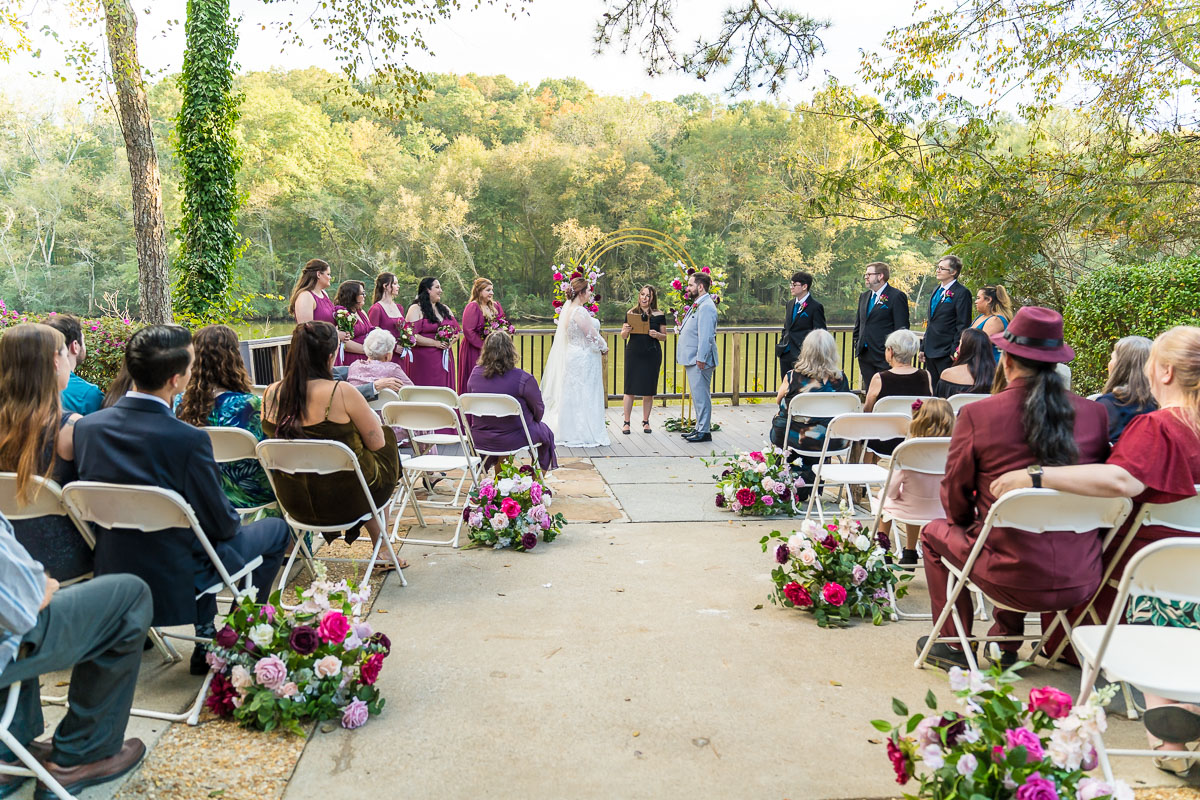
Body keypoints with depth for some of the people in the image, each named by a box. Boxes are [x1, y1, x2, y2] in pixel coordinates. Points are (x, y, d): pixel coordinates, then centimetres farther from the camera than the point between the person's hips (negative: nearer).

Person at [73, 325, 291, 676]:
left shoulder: (87, 426, -8)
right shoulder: (188, 439, -27)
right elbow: (222, 524, -16)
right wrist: (231, 521, 7)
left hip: (111, 576, 7)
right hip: (176, 585, -6)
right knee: (276, 529, 16)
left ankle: (206, 637, 33)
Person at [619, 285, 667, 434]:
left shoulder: (659, 315, 3)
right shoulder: (631, 313, 3)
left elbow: (664, 337, 7)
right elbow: (623, 336, 8)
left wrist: (657, 335, -14)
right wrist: (626, 330, -15)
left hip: (652, 355, 0)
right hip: (633, 354, 0)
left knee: (649, 390, 6)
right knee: (630, 388, -1)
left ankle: (645, 421, 19)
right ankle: (626, 422, 8)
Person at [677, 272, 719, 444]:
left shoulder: (706, 307, -16)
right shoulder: (697, 305, 17)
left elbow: (705, 336, -21)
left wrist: (701, 359, -23)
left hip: (699, 361, -11)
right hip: (692, 360, 11)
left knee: (701, 396, -6)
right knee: (697, 396, 16)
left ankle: (704, 431, -1)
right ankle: (700, 428, 24)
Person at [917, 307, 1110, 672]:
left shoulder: (976, 415, -12)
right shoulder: (1095, 413, -3)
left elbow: (955, 498, -1)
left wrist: (971, 526, 21)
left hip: (1014, 582, -4)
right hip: (1082, 582, 4)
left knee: (935, 532, 25)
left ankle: (954, 645, 31)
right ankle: (1008, 641, 41)